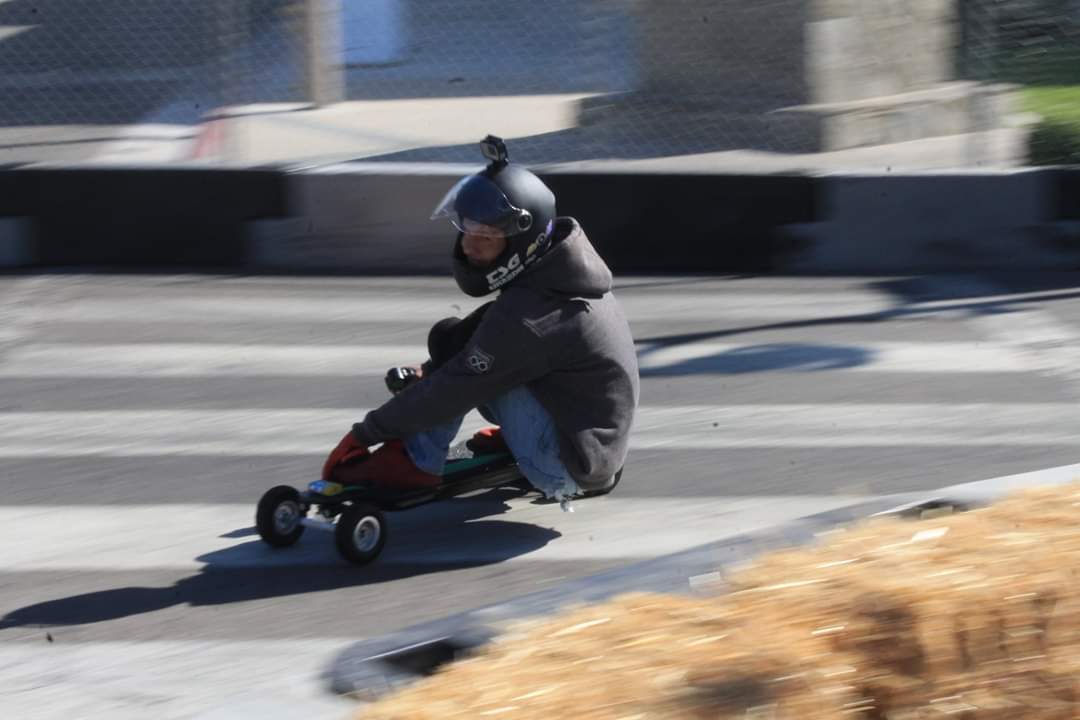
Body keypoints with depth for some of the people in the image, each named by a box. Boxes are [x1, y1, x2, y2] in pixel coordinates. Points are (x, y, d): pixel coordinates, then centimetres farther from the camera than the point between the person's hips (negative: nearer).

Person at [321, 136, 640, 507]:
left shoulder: (525, 313, -26)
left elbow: (455, 389, -21)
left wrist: (365, 433, -12)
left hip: (568, 470, -9)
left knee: (452, 340, -15)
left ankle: (416, 462, -5)